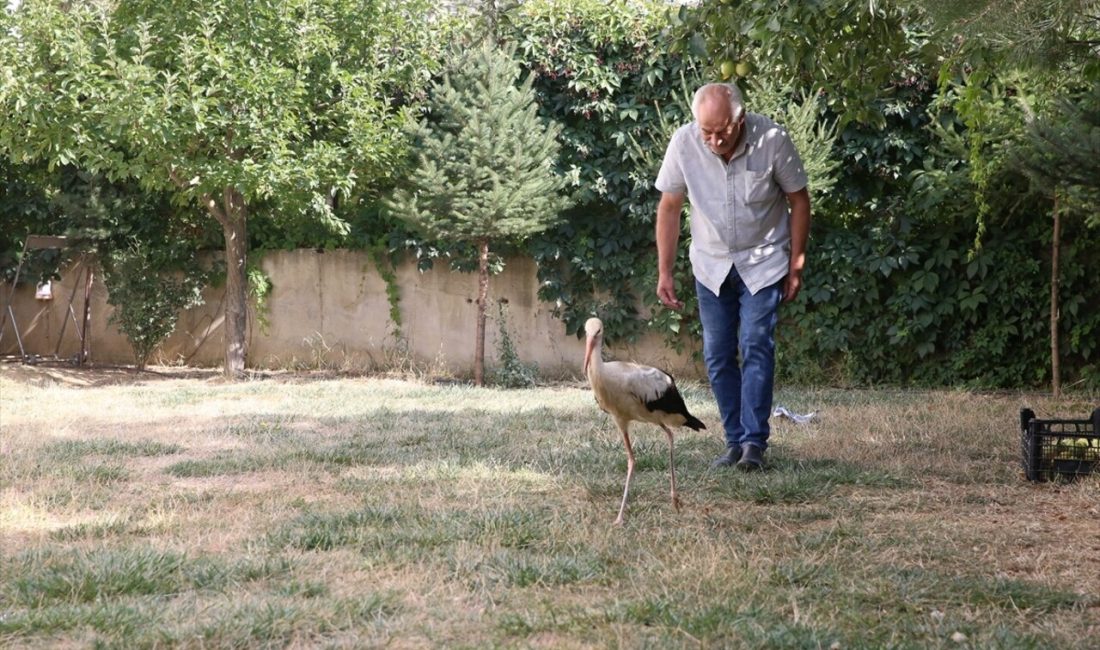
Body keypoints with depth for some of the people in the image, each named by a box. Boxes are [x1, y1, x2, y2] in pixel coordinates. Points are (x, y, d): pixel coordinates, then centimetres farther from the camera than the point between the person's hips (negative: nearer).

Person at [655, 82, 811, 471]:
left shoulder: (771, 140, -22)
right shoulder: (684, 143, -17)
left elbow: (798, 199, -7)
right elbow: (669, 208, -4)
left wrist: (796, 264, -5)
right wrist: (664, 273, -4)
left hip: (763, 261, -3)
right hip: (711, 264, 3)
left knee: (756, 347, -12)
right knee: (717, 356, 3)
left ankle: (754, 442, -11)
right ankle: (734, 440, 12)